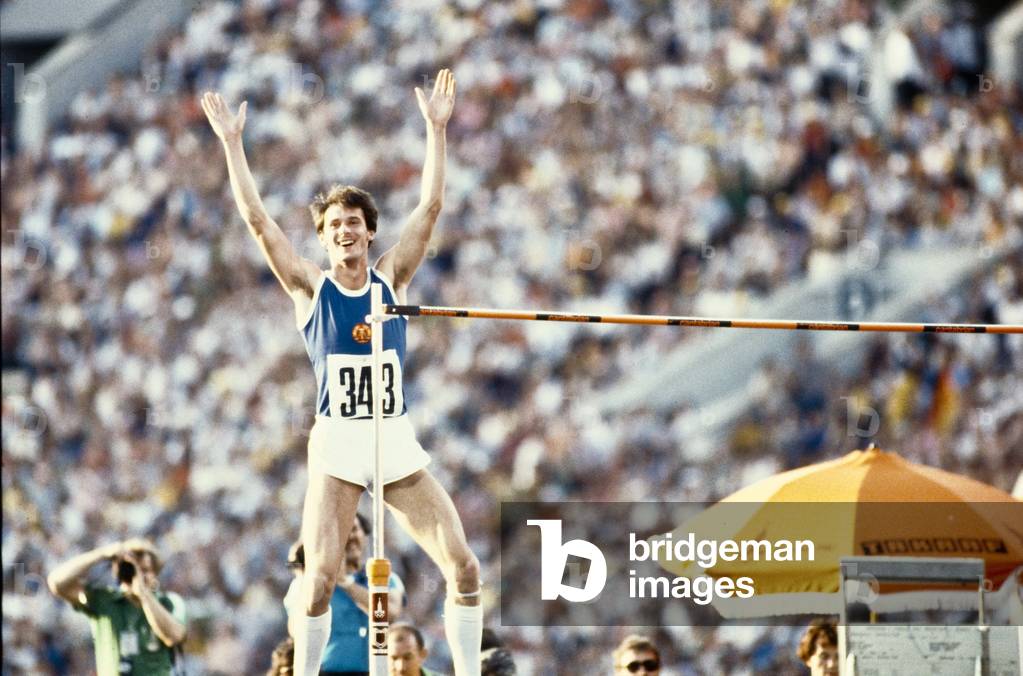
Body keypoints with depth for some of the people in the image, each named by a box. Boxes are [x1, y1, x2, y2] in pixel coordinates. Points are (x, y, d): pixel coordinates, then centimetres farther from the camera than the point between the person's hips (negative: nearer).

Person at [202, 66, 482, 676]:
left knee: (463, 566, -5)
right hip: (336, 445, -2)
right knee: (320, 578, -13)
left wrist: (437, 130, 1)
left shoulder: (392, 277, 8)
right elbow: (258, 218, -2)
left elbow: (431, 206, 5)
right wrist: (232, 144, -5)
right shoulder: (311, 287, 4)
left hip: (398, 443, 2)